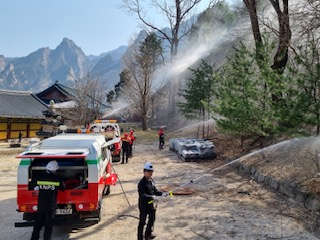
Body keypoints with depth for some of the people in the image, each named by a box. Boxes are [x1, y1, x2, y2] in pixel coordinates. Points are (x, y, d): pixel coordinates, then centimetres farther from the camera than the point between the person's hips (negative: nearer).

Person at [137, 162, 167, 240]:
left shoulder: (151, 180, 4)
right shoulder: (142, 183, -22)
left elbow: (155, 190, 13)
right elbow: (142, 194, -31)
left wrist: (162, 194, -1)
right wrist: (151, 197, -40)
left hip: (151, 204, 9)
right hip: (144, 205, -9)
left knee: (152, 219, 24)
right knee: (142, 222, 2)